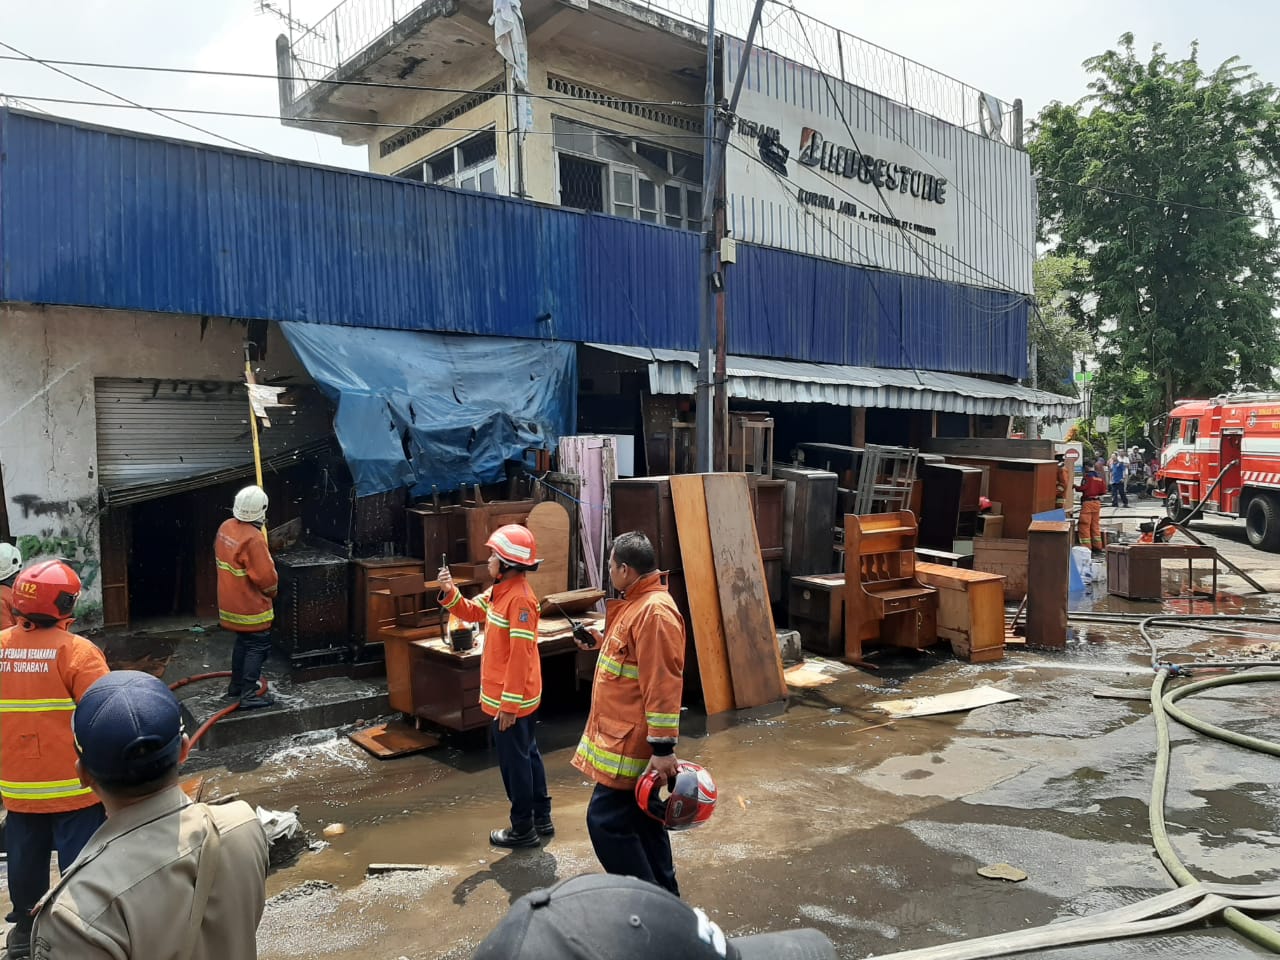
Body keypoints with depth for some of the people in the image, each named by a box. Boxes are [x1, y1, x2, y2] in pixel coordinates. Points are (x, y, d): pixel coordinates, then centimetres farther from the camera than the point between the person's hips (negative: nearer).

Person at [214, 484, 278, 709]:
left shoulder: (225, 528, 0)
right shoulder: (253, 538, -28)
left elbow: (220, 558, 15)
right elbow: (266, 575, -26)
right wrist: (271, 591, -5)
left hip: (231, 601, 9)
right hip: (251, 605, -9)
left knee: (243, 642, 23)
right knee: (258, 647, 0)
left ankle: (236, 686, 33)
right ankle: (249, 695, 0)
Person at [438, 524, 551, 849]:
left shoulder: (520, 598, -24)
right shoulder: (500, 590, 7)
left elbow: (520, 655, -26)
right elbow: (473, 612, 20)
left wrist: (509, 703, -24)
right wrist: (449, 592, 0)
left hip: (512, 700, -10)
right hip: (510, 696, 10)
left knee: (514, 761, 4)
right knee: (527, 755, 18)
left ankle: (523, 829, 18)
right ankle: (542, 819, 31)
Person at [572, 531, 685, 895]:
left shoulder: (655, 611, -22)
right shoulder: (636, 602, 10)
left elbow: (663, 684, -25)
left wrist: (663, 748, -24)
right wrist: (604, 642, 14)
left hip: (633, 740, -10)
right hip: (622, 734, 10)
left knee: (606, 820, -6)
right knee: (641, 818, 17)